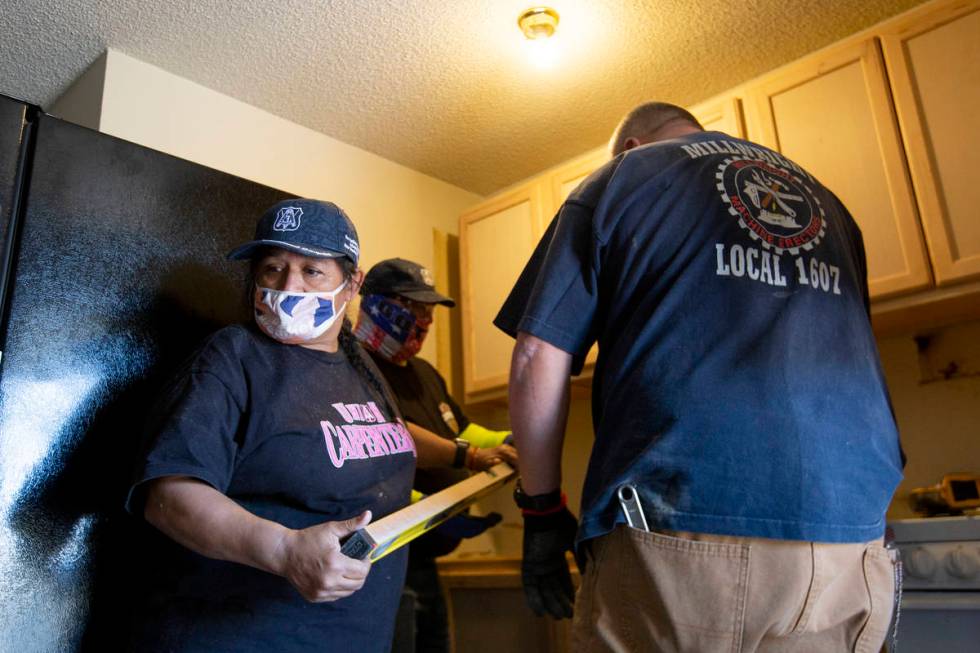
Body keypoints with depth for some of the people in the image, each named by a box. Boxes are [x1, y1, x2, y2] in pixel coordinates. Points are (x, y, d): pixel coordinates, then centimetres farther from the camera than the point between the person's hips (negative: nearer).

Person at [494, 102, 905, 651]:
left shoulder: (615, 181, 10)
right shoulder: (826, 199, 24)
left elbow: (538, 358, -1)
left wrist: (541, 510, 6)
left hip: (677, 530, -5)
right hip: (851, 543, 6)